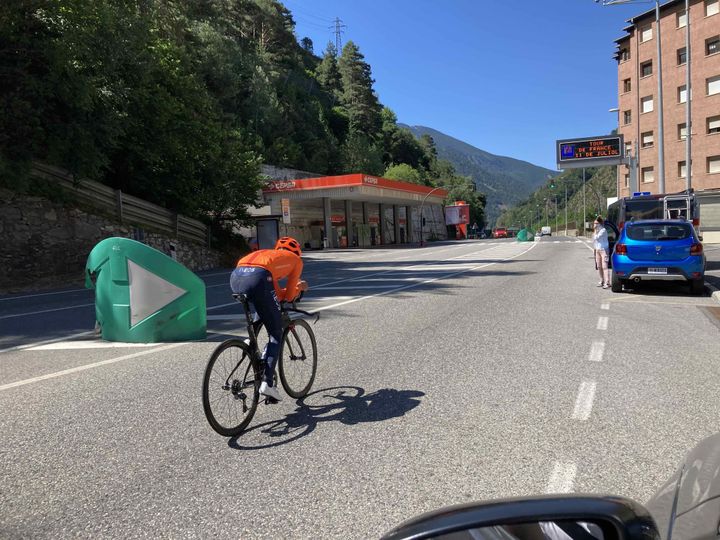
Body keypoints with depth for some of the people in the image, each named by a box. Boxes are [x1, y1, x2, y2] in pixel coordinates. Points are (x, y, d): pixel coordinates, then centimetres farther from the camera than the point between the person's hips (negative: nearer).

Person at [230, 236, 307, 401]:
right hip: (257, 278, -5)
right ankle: (267, 382, 0)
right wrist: (299, 288, 41)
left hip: (235, 277, 6)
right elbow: (288, 297, 22)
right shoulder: (296, 260, 27)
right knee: (276, 333, 10)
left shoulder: (267, 253, 40)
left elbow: (277, 294, 40)